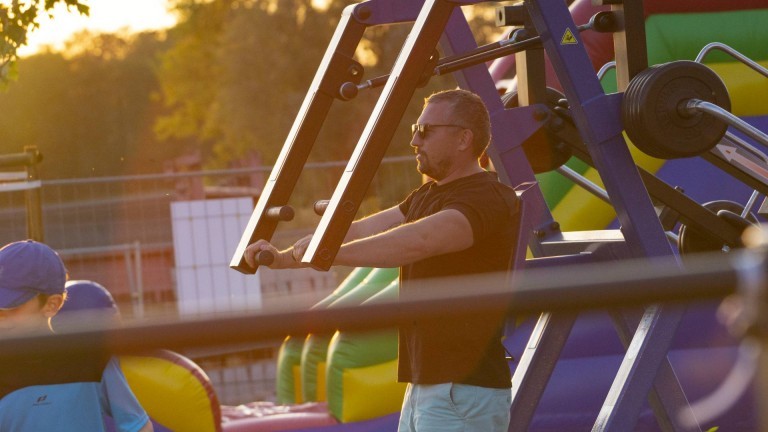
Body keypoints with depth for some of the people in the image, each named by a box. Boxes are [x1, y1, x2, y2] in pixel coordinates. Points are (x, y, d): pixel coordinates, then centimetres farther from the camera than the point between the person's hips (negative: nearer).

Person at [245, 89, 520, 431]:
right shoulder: (426, 197, 20)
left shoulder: (489, 199, -14)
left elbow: (418, 241, -30)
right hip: (423, 388, 10)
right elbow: (362, 231, 11)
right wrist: (283, 256, 0)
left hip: (464, 394, -10)